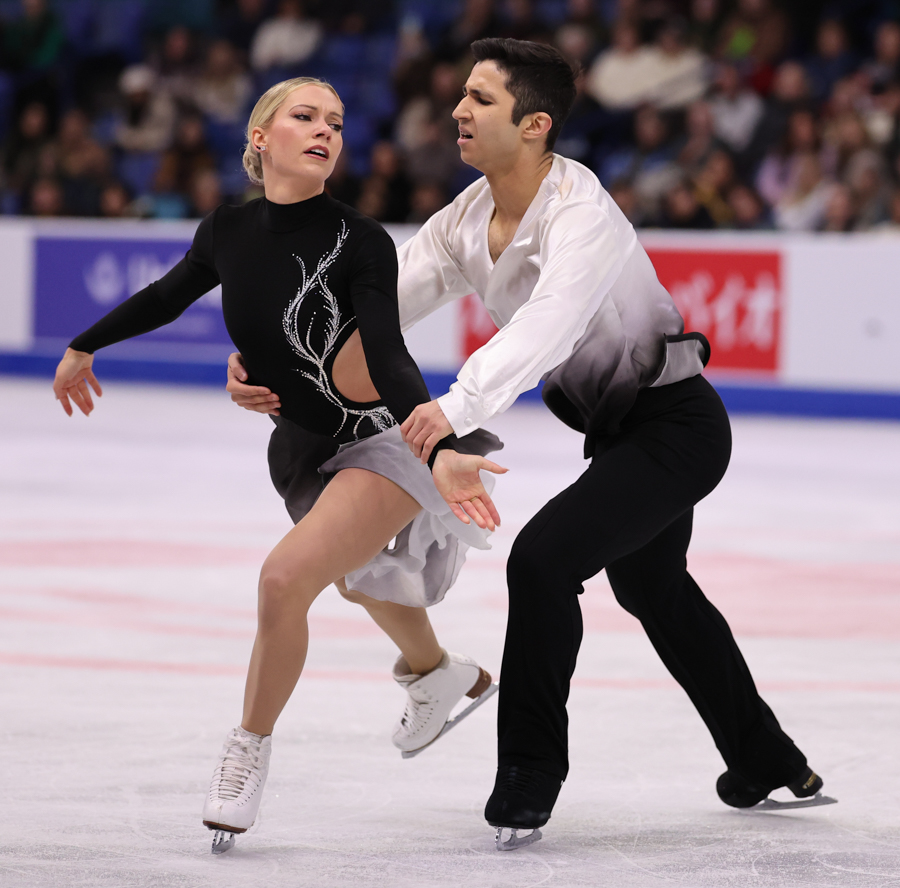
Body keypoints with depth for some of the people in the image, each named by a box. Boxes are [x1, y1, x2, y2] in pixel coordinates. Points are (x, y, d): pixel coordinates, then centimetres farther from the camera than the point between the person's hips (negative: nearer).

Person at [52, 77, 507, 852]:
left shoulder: (360, 242, -18)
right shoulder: (227, 234, -3)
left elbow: (387, 363, -28)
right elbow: (166, 298, 17)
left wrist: (439, 451, -43)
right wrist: (83, 347, 29)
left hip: (391, 439, -6)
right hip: (306, 453, 6)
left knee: (286, 575, -22)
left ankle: (250, 750, -2)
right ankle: (436, 673, 53)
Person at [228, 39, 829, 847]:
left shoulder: (580, 216, -30)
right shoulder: (468, 220, -4)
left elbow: (546, 326, -47)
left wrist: (459, 406, -61)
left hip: (677, 424, -10)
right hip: (618, 425, 10)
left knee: (544, 558, -24)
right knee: (652, 591, 26)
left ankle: (530, 766, -8)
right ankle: (771, 764, 45)